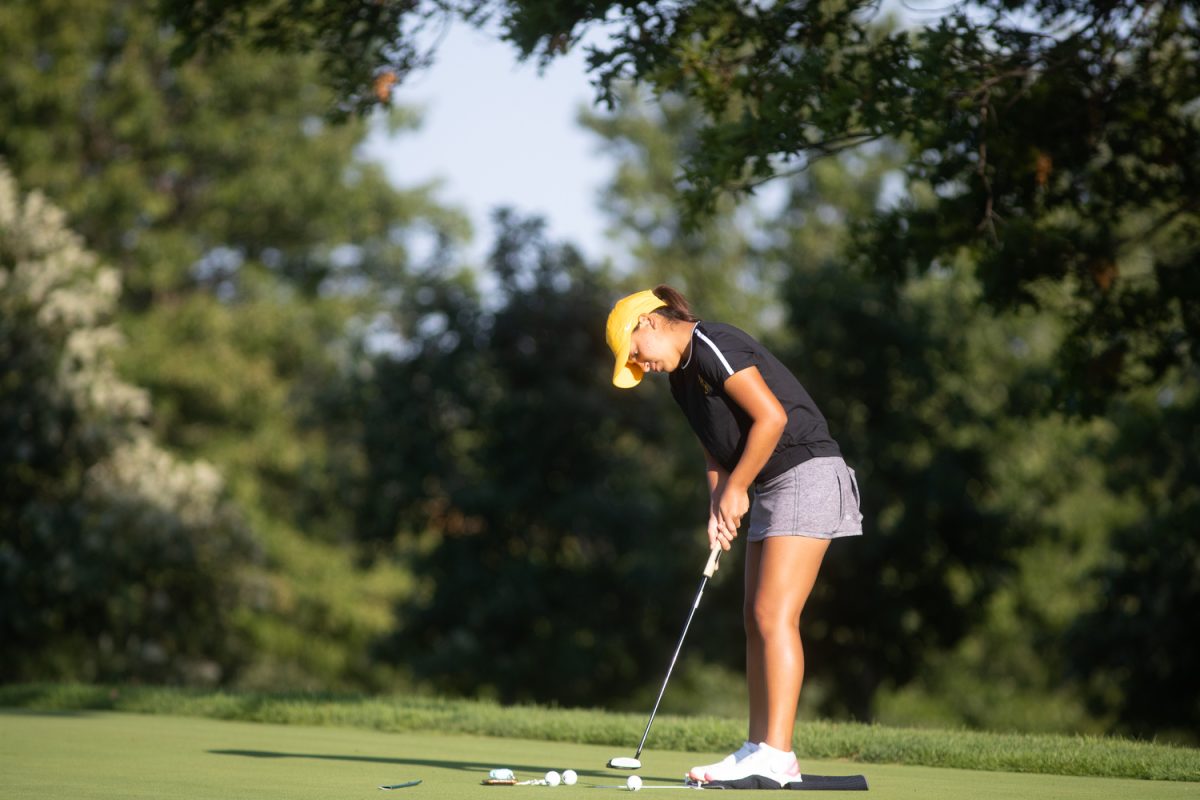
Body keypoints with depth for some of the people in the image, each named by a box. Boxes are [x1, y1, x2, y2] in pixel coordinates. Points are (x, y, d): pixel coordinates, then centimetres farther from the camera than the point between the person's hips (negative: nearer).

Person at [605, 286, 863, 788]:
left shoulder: (710, 346, -15)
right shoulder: (681, 376, 16)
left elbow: (771, 416, -21)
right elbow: (717, 448, 19)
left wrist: (736, 489, -12)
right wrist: (717, 510, 2)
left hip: (807, 473, -10)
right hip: (771, 487, 10)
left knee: (775, 614, -15)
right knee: (757, 619, 8)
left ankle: (776, 756, -18)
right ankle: (760, 749, 9)